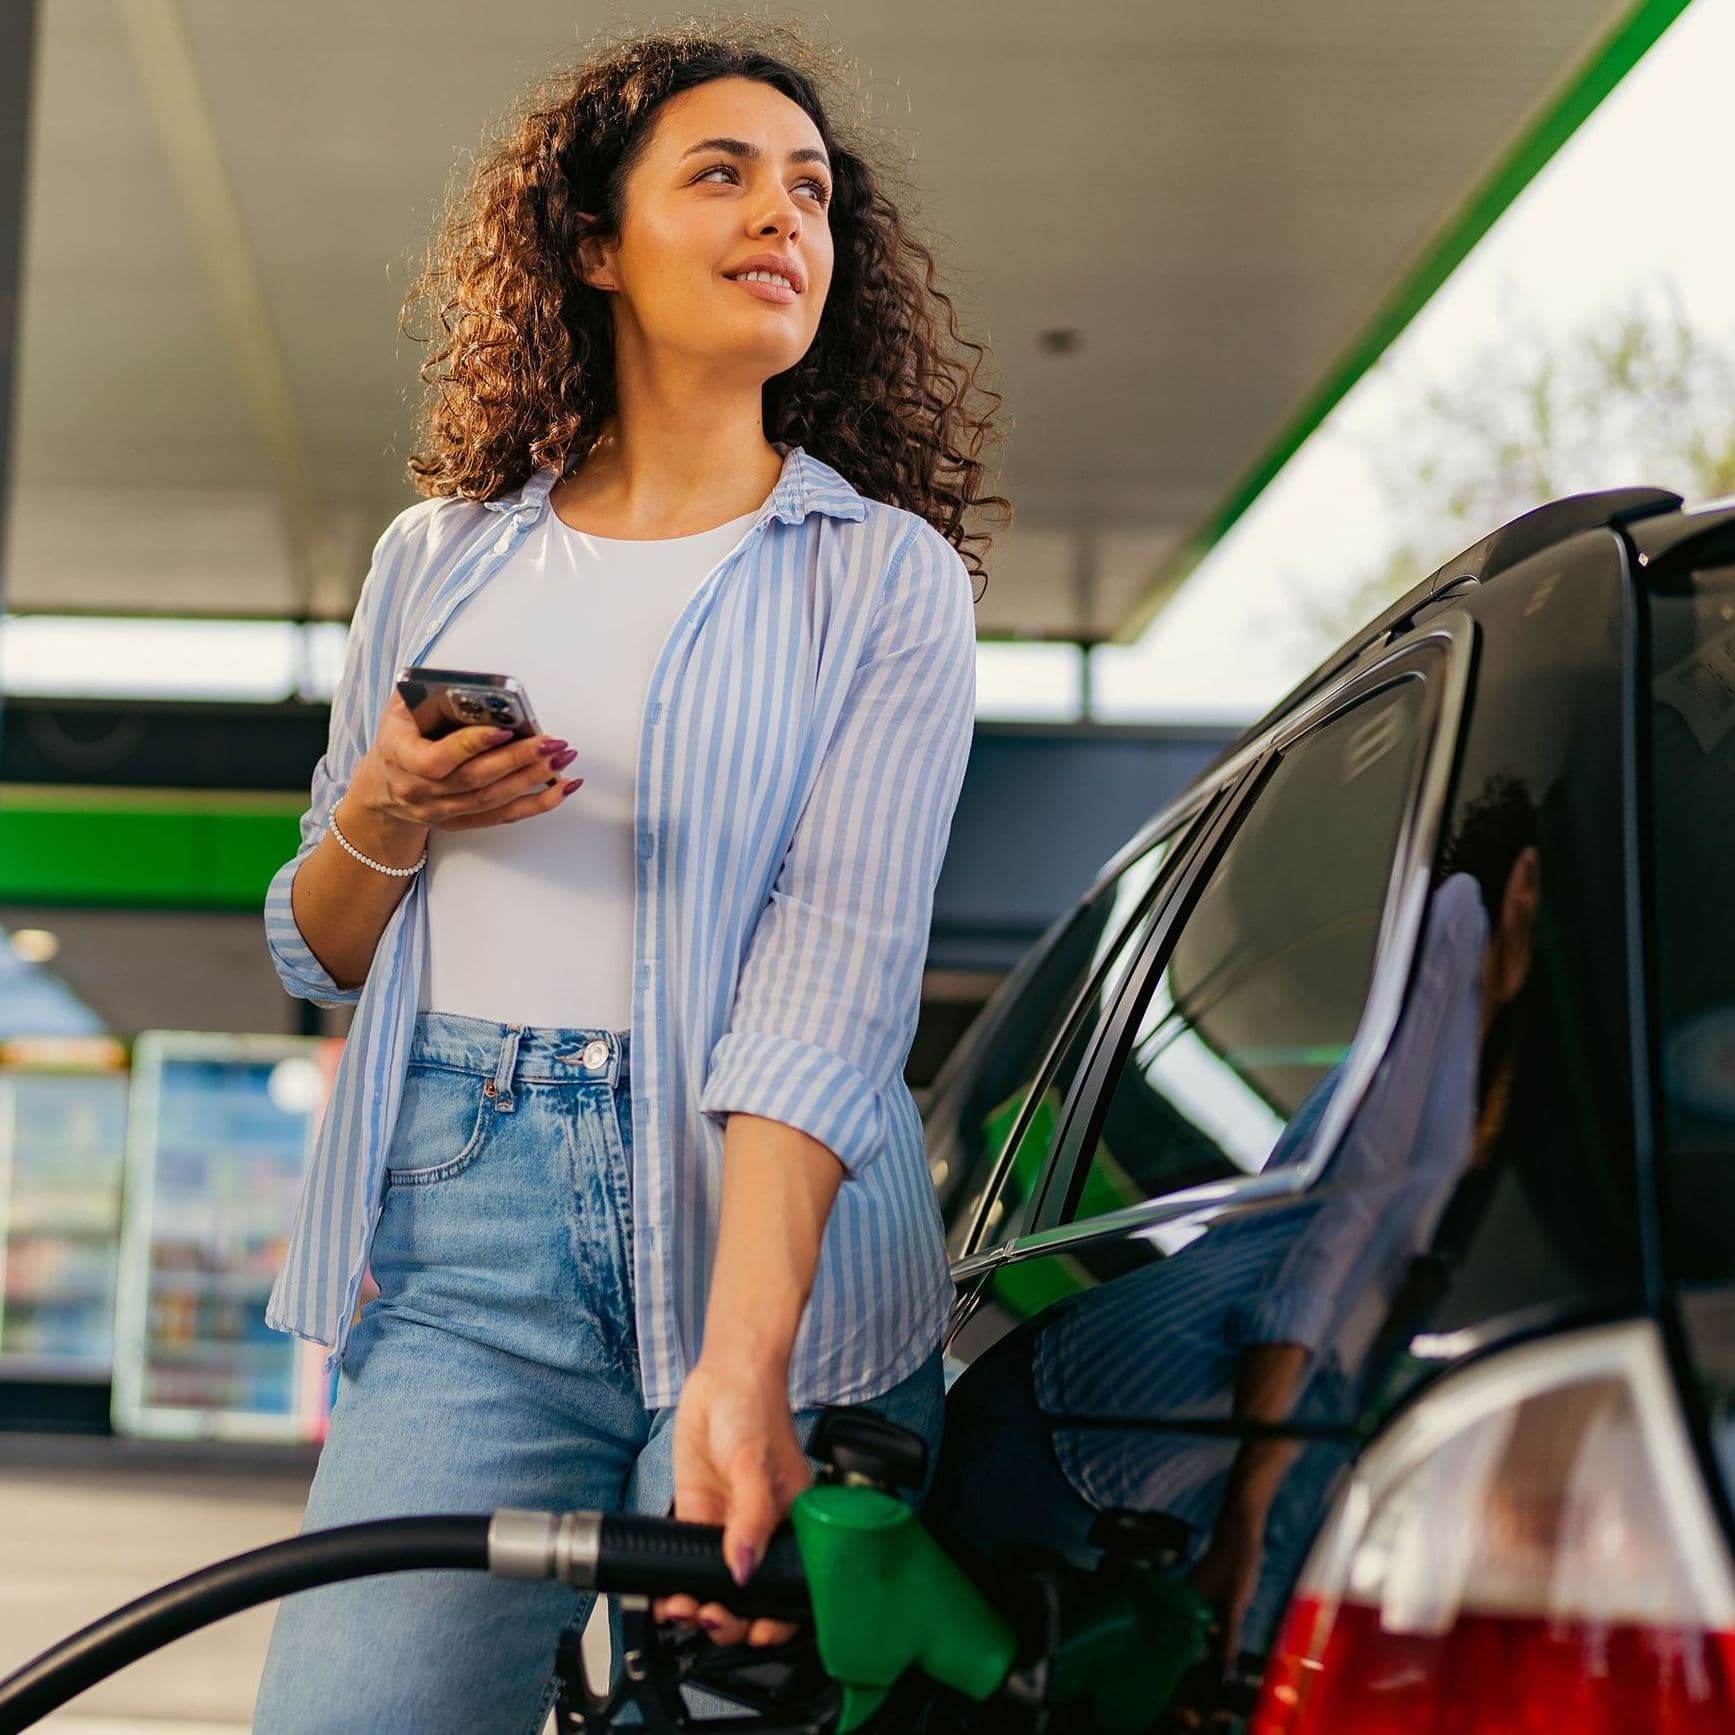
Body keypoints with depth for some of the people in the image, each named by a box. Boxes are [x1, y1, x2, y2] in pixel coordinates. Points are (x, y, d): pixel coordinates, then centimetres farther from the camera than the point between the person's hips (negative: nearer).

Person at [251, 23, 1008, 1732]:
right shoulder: (436, 561, 13)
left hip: (768, 1244, -2)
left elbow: (836, 979, -11)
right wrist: (386, 824, -4)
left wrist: (741, 1369, -23)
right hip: (456, 1237, 2)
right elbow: (316, 955, 20)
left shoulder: (885, 577, 3)